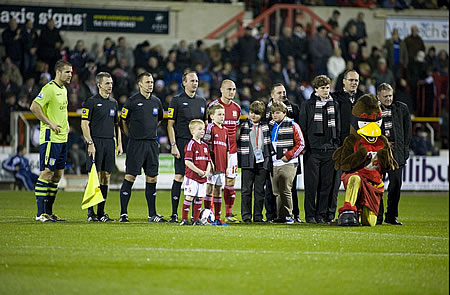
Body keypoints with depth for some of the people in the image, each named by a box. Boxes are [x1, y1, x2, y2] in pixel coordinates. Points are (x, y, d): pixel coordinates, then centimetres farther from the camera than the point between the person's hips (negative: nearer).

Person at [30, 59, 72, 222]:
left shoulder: (63, 89, 16)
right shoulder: (49, 88, -13)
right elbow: (34, 107, -21)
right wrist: (50, 123, -19)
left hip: (62, 138, 9)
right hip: (50, 138, -9)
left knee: (57, 175, 9)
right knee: (47, 172, -10)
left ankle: (48, 211, 14)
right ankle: (41, 213, -9)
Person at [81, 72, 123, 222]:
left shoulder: (113, 102, 15)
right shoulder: (91, 102, -4)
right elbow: (84, 124, -8)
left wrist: (119, 143, 13)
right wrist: (90, 143, -15)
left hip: (110, 142, 6)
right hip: (96, 143, -6)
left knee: (106, 176, 5)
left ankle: (101, 212, 9)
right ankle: (90, 212, -2)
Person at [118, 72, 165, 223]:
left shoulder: (156, 102, 11)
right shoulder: (132, 101, -5)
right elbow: (123, 121, 3)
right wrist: (132, 135, 6)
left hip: (152, 144, 5)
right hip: (136, 144, -5)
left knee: (152, 179, 6)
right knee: (130, 177, -7)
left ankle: (152, 214, 11)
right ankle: (123, 213, -3)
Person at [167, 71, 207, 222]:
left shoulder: (202, 101, 15)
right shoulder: (177, 100, 0)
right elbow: (170, 125, -3)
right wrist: (173, 145, -11)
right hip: (182, 143, -5)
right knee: (179, 177, -8)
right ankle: (174, 214, -5)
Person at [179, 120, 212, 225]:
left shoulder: (204, 145, 14)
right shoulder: (191, 145, -9)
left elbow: (208, 161, 17)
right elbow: (187, 162, -16)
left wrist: (207, 171, -1)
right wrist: (199, 171, -16)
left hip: (203, 177, 7)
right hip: (192, 176, -7)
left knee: (199, 198, 8)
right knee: (189, 197, -7)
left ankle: (196, 219, 13)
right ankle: (184, 219, -4)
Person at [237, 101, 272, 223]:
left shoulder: (265, 127, 12)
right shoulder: (243, 126, 4)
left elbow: (268, 143, 18)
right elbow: (236, 142, 3)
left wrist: (268, 158, 11)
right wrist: (239, 158, -4)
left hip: (262, 162, 3)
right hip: (248, 162, -3)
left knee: (260, 191, 5)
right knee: (246, 190, -2)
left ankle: (258, 216, 10)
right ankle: (246, 216, 2)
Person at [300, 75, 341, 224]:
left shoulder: (334, 105, 14)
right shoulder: (307, 105, 3)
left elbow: (338, 127, 17)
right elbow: (303, 127, 1)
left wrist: (337, 145, 9)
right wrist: (304, 147, -6)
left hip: (329, 150, 3)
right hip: (313, 149, -3)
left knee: (327, 184, 2)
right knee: (311, 184, -5)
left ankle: (323, 214, 8)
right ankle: (310, 215, 0)